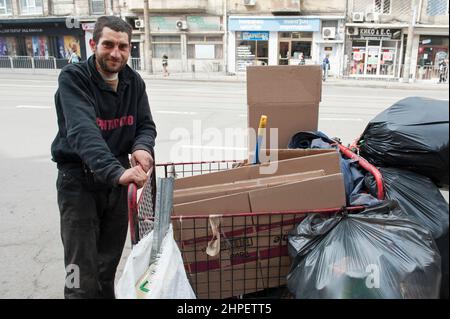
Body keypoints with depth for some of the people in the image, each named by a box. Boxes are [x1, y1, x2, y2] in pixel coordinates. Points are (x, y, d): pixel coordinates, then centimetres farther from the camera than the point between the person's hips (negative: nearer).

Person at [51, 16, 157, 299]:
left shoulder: (134, 82, 1)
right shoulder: (73, 78, -16)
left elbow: (146, 124, 2)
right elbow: (83, 132, -31)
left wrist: (142, 147, -23)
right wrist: (115, 171, -47)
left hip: (118, 176, 5)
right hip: (78, 179, -5)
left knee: (109, 263, 17)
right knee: (83, 272, -3)